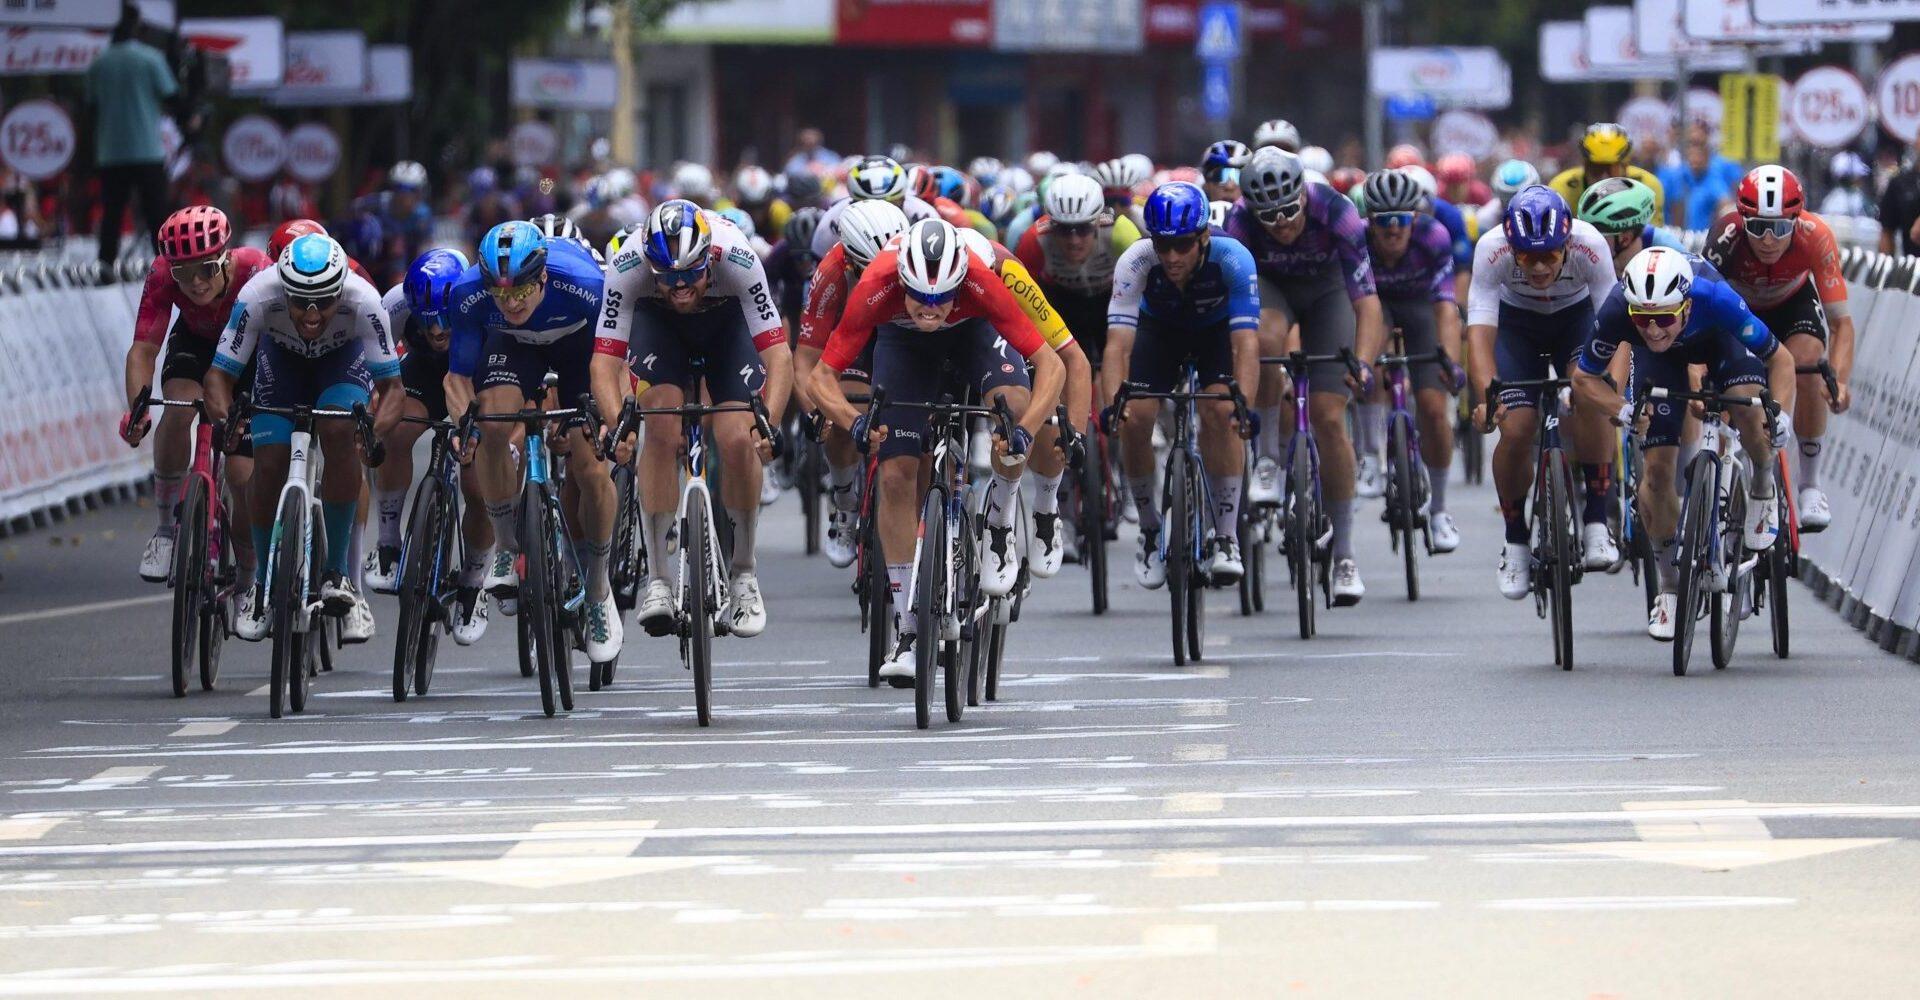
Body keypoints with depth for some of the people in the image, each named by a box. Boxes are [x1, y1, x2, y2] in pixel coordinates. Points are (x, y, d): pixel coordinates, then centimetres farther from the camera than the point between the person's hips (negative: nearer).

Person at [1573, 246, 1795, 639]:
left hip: (1717, 338, -1)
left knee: (1749, 407, -31)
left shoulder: (1715, 299, -42)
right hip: (1658, 358, 1)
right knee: (1658, 466, -9)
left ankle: (1762, 489, 2)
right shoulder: (1617, 311, -39)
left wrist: (1780, 411, -46)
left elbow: (1780, 359, -28)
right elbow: (1584, 379, -22)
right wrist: (1623, 410, -41)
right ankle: (1670, 585, 12)